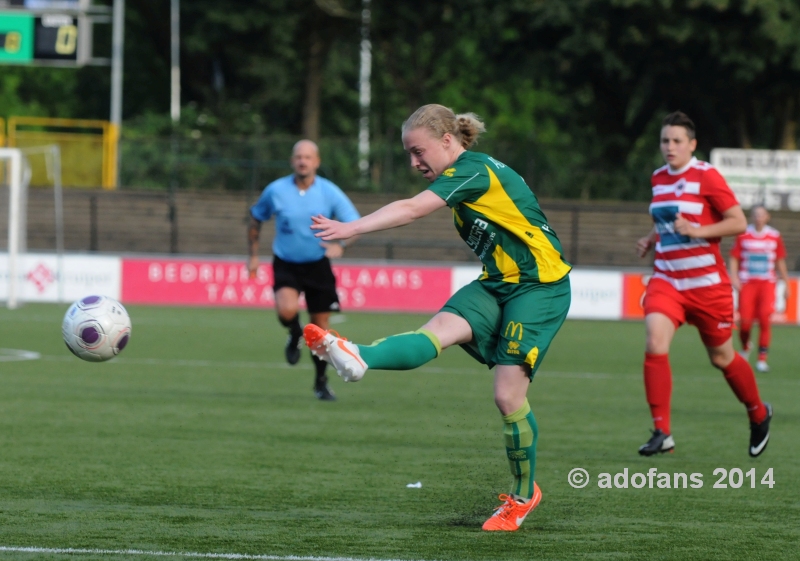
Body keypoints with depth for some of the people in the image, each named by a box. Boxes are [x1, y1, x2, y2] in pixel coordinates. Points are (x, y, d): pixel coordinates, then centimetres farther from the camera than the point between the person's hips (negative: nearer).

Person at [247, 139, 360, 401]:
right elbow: (256, 218, 9)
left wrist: (340, 245, -26)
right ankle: (295, 335, 8)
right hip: (285, 264, -1)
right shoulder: (276, 190, -7)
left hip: (318, 265, 1)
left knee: (321, 328, 5)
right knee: (287, 309, -29)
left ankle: (321, 382, 25)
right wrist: (253, 255, 6)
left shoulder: (330, 193, -8)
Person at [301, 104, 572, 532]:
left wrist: (352, 228, -38)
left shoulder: (473, 171, -18)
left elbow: (412, 209, -30)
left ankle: (523, 495, 5)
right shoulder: (464, 176, 11)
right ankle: (356, 359, -45)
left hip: (539, 288, -9)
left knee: (508, 394, -12)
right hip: (496, 285, 9)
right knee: (439, 329, -20)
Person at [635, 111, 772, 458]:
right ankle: (662, 432, -18)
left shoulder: (706, 176, -10)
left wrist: (697, 231, -23)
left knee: (721, 357, 10)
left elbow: (739, 222, -12)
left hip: (706, 283, -4)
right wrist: (650, 240, 8)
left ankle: (759, 414, 38)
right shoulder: (659, 178, 9)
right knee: (655, 344, -20)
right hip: (666, 280, 4)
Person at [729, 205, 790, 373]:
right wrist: (734, 277, -11)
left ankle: (762, 359, -6)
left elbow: (780, 261, 14)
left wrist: (786, 283, 14)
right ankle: (745, 348, 25)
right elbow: (734, 258, 4)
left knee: (764, 320, -12)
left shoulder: (774, 236, 6)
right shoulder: (743, 235, 1)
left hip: (767, 283, 1)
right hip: (747, 283, -1)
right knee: (745, 322, -6)